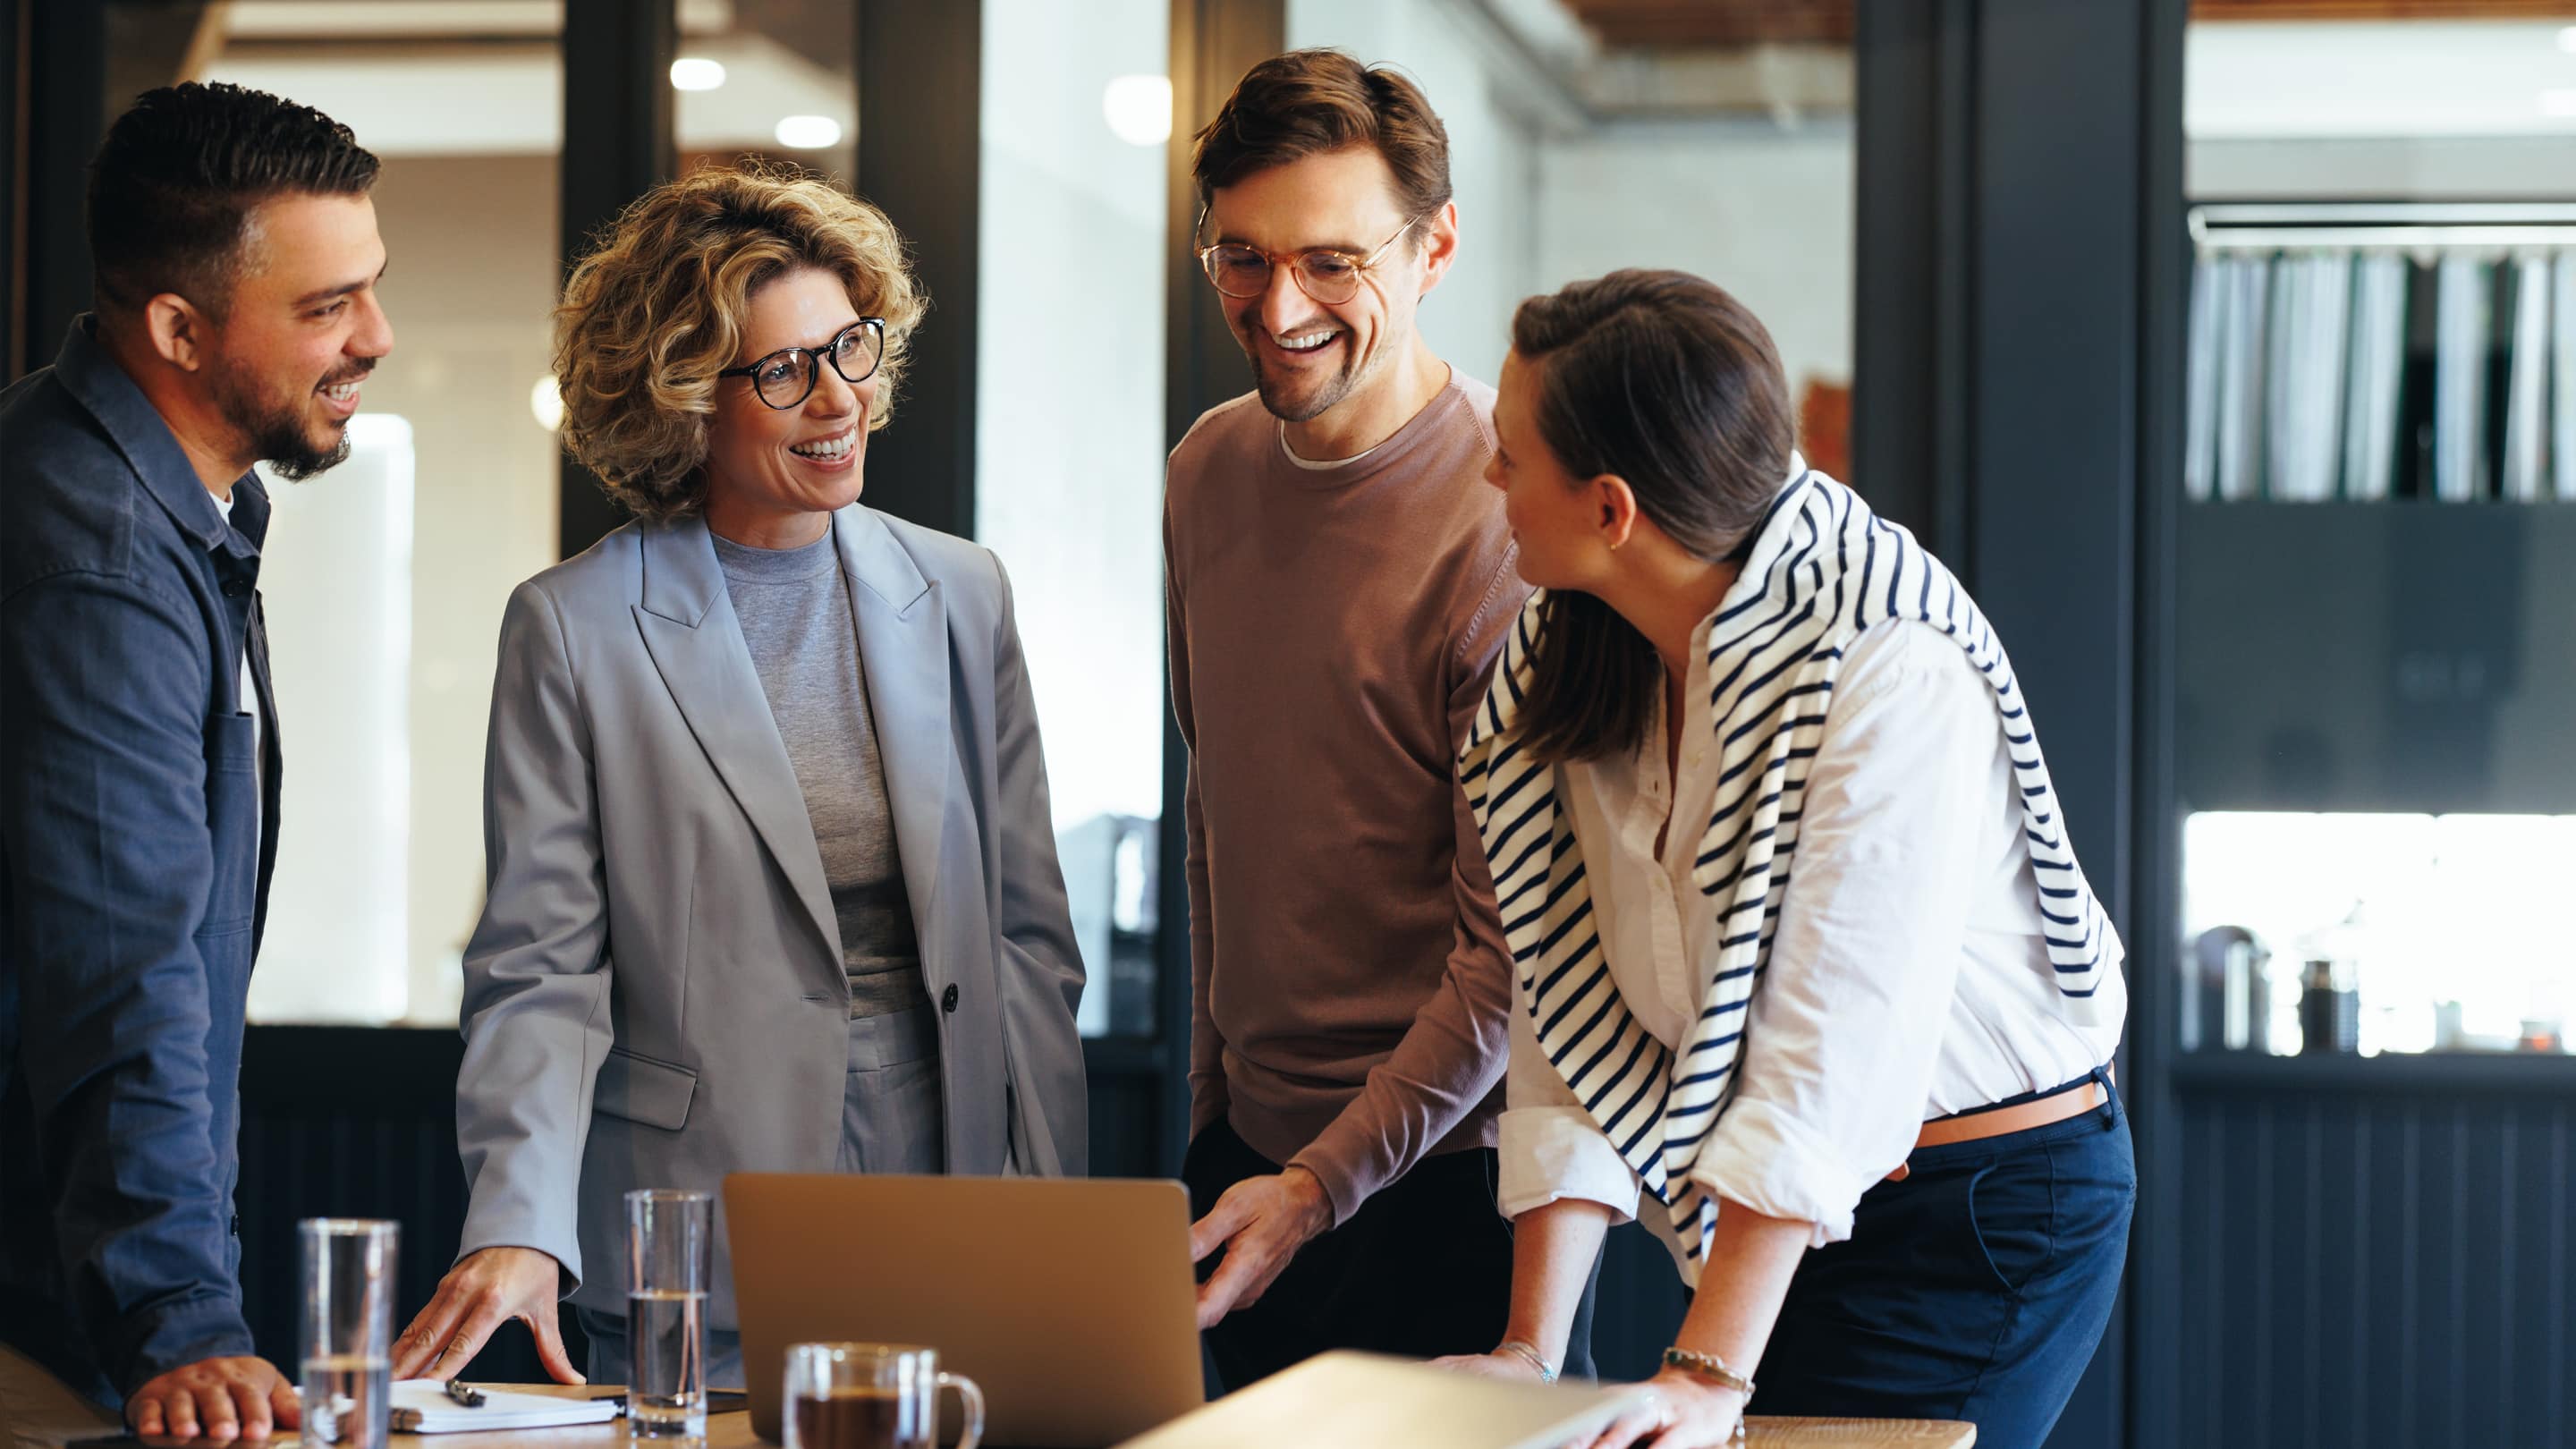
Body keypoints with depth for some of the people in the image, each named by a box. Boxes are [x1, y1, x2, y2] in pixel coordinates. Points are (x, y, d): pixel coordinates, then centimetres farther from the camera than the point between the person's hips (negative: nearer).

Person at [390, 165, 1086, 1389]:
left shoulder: (960, 598, 7)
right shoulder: (573, 630, -4)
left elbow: (1027, 932, 10)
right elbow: (540, 974, -6)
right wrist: (517, 1230, -21)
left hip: (951, 1253, 3)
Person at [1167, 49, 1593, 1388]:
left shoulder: (1511, 515, -17)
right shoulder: (1211, 471, 5)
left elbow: (1515, 941, -17)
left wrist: (1325, 1181, -19)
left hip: (1443, 1176, -6)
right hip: (1249, 1139, 6)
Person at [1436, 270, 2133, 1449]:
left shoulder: (1893, 672, -23)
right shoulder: (1572, 665, -1)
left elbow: (1838, 1042, -27)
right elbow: (1575, 1012, -4)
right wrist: (1529, 1351, -12)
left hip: (1990, 1207, -6)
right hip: (1790, 1209, 7)